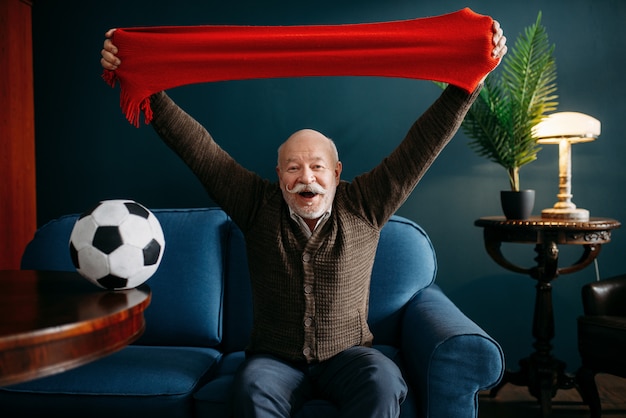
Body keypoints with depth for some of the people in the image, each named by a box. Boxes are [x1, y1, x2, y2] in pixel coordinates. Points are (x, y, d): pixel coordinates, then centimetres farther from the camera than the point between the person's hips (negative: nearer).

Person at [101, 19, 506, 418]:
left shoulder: (363, 208, -2)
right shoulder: (259, 205, -1)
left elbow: (422, 144, -7)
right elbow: (197, 146, -5)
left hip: (347, 352, 0)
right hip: (275, 357, 0)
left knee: (385, 383, -30)